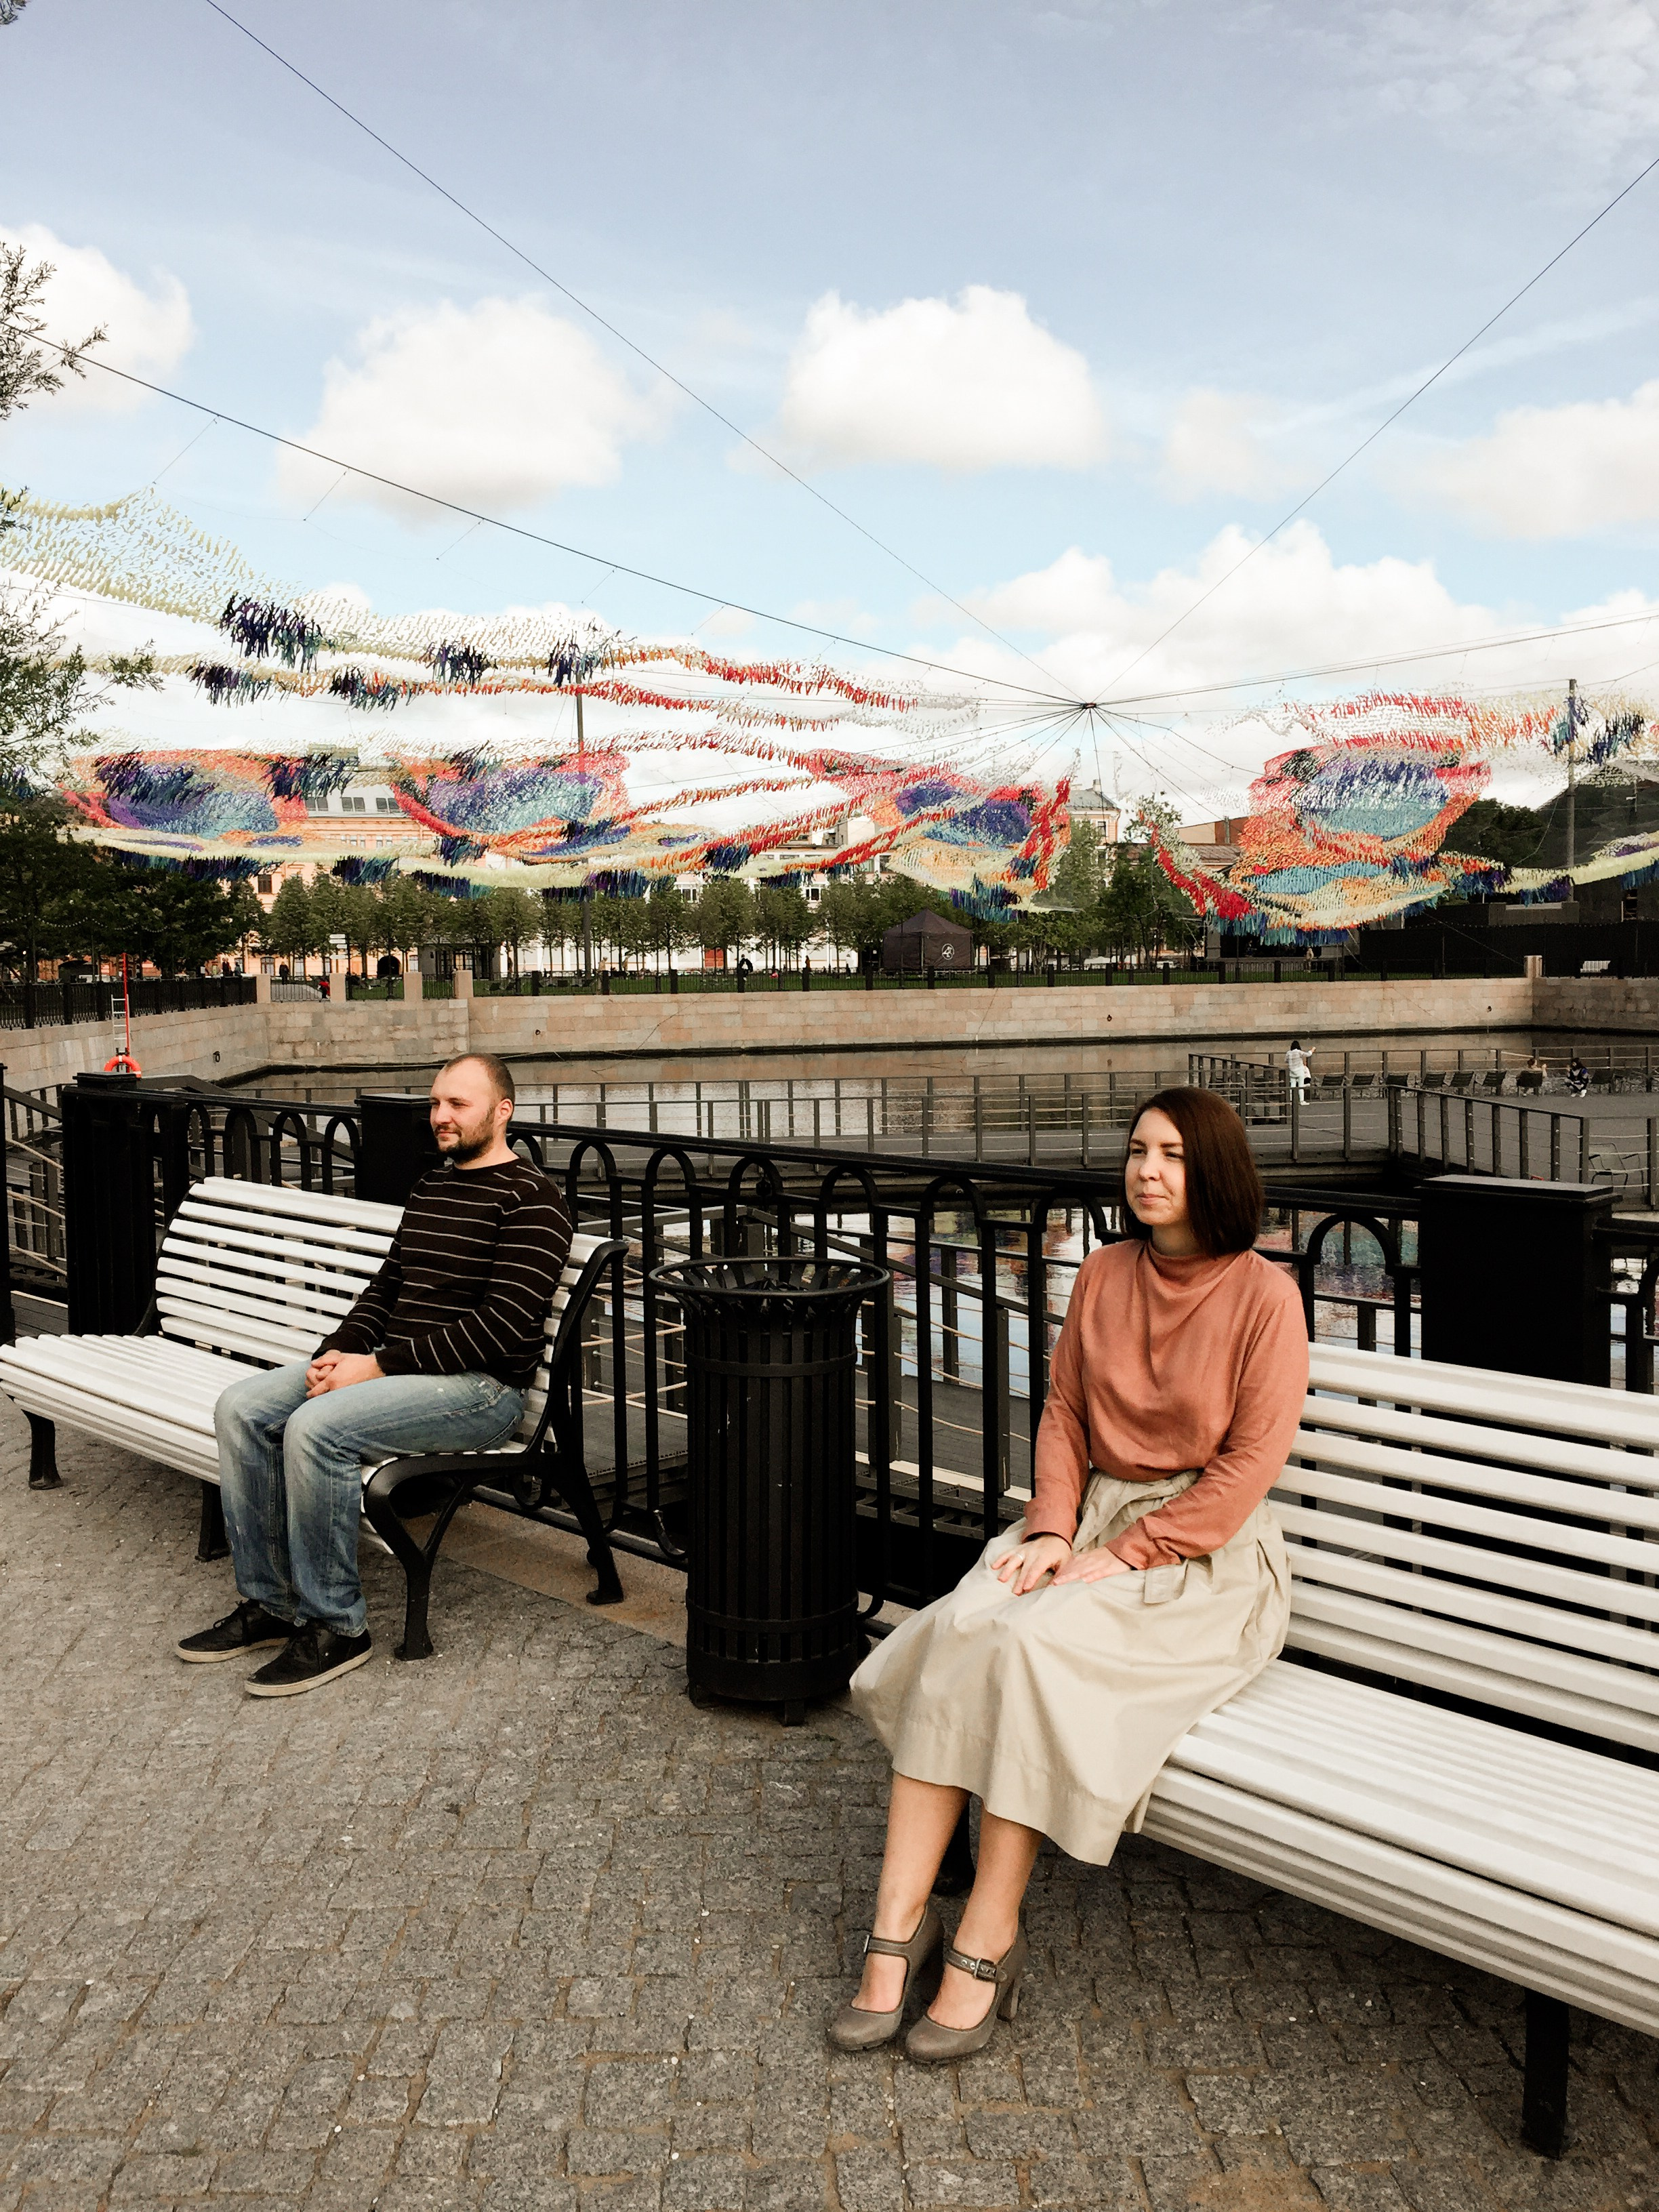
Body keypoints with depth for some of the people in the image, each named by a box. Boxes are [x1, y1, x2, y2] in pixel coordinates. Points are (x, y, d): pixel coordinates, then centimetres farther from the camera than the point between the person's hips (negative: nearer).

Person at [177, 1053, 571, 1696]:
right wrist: (338, 1351, 0)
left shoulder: (530, 1201, -12)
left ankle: (336, 1629, -13)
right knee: (241, 1407, -4)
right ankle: (269, 1602, 2)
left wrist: (380, 1366, -18)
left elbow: (503, 1327, -20)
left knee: (314, 1427, -29)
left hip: (480, 1386, -9)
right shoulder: (430, 1186, 17)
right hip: (391, 1365, 9)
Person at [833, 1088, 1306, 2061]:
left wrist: (1123, 1555, -15)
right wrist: (1053, 1530, -6)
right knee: (954, 1626, -23)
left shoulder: (1264, 1294, -8)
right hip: (1091, 1516, 5)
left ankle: (988, 1939, -17)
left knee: (1032, 1641, -30)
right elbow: (1064, 1413, 11)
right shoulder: (1103, 1276, 9)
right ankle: (898, 1929, -20)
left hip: (1207, 1549, -5)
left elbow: (1253, 1461, -11)